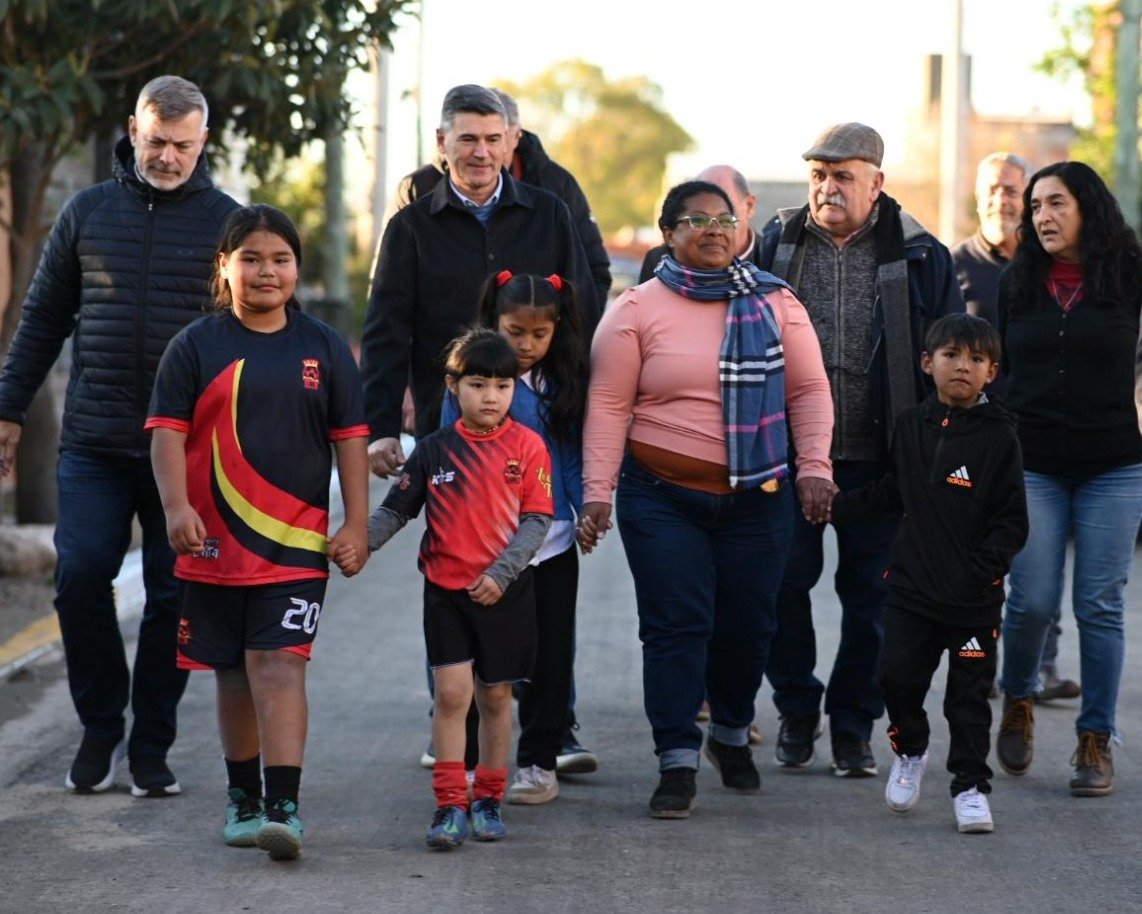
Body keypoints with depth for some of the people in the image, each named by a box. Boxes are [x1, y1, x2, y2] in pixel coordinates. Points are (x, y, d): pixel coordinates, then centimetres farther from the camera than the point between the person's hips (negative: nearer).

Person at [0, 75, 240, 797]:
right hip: (95, 445, 1)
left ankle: (151, 748, 14)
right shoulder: (88, 212, 9)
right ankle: (101, 727, 9)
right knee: (80, 576, -9)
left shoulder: (228, 222, 4)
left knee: (175, 598, 3)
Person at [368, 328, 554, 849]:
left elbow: (537, 519, -4)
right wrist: (360, 541, -14)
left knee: (496, 695, 9)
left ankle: (488, 800, 22)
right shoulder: (435, 450, 2)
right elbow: (396, 509, 4)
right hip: (445, 588, 0)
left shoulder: (527, 446, -2)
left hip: (507, 591, 0)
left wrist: (501, 572, -16)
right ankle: (449, 805, -4)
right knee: (452, 691, -8)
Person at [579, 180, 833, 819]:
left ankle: (732, 736, 32)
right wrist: (598, 494, -8)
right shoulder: (637, 311, 0)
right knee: (677, 626, -6)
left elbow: (809, 389, 6)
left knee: (748, 624, 8)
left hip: (758, 497, 2)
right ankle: (678, 764, -2)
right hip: (664, 498, -2)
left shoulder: (774, 302, 6)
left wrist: (814, 465, -5)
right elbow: (608, 407, -2)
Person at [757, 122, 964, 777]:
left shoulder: (919, 256, 0)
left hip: (878, 459, -1)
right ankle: (797, 707, 22)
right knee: (783, 583, 2)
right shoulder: (777, 244, 4)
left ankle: (853, 727, 17)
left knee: (870, 594, 5)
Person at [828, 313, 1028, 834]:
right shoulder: (911, 426, 7)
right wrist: (835, 508, 16)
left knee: (969, 693, 2)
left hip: (975, 596, -3)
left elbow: (1012, 521, -5)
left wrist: (981, 571, -15)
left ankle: (970, 785, 13)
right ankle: (910, 750, 28)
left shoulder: (998, 436, -5)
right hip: (912, 584, 3)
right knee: (898, 676, 0)